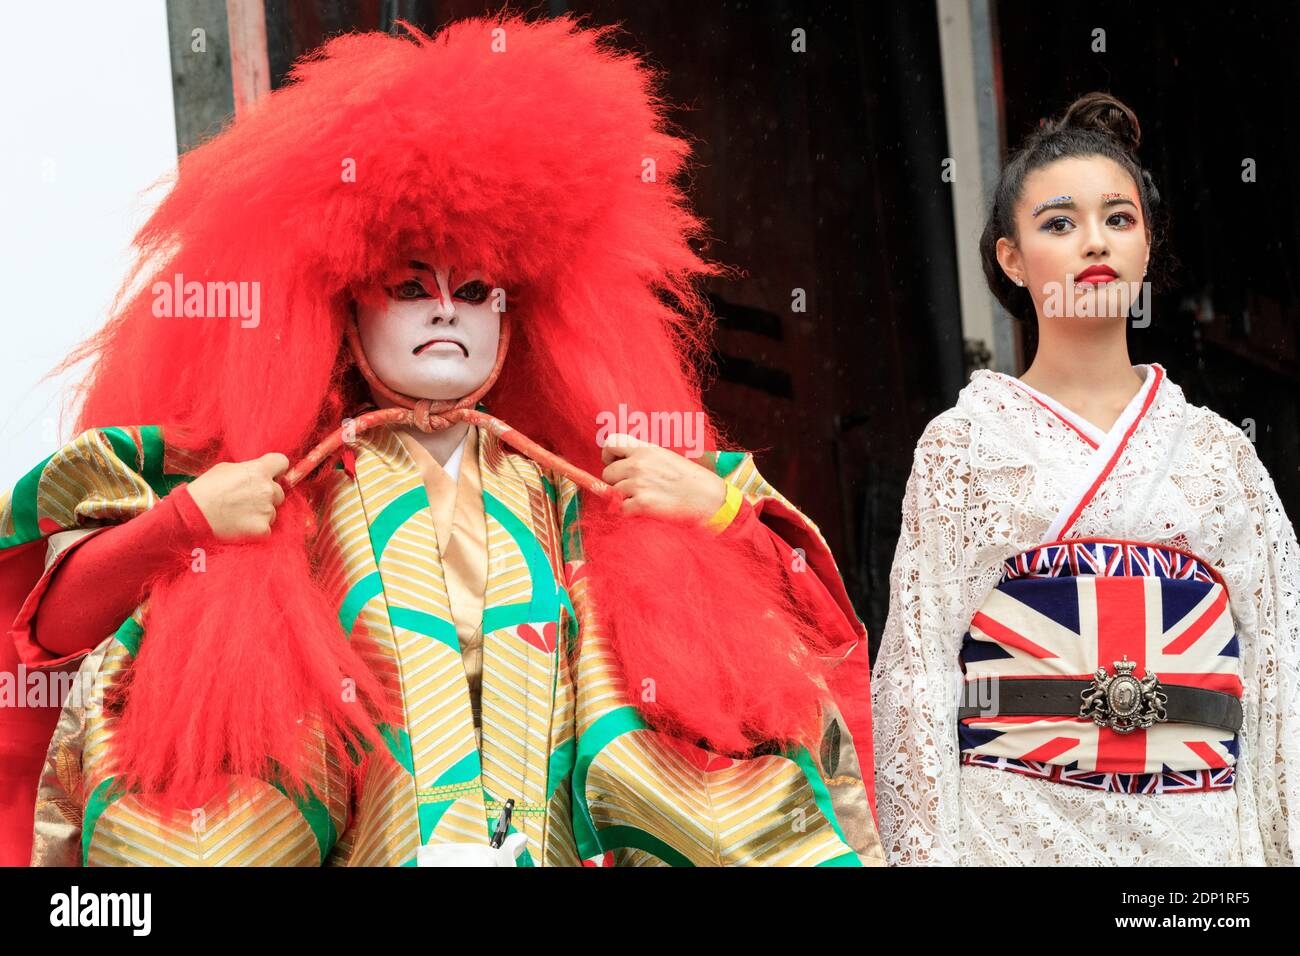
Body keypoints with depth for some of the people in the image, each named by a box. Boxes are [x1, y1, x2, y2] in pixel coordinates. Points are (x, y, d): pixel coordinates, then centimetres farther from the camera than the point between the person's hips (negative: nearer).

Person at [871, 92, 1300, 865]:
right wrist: (928, 847, -9)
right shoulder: (965, 443, 4)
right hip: (1021, 820, -1)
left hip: (1197, 825, 2)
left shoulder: (1217, 449, 10)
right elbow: (920, 662, -1)